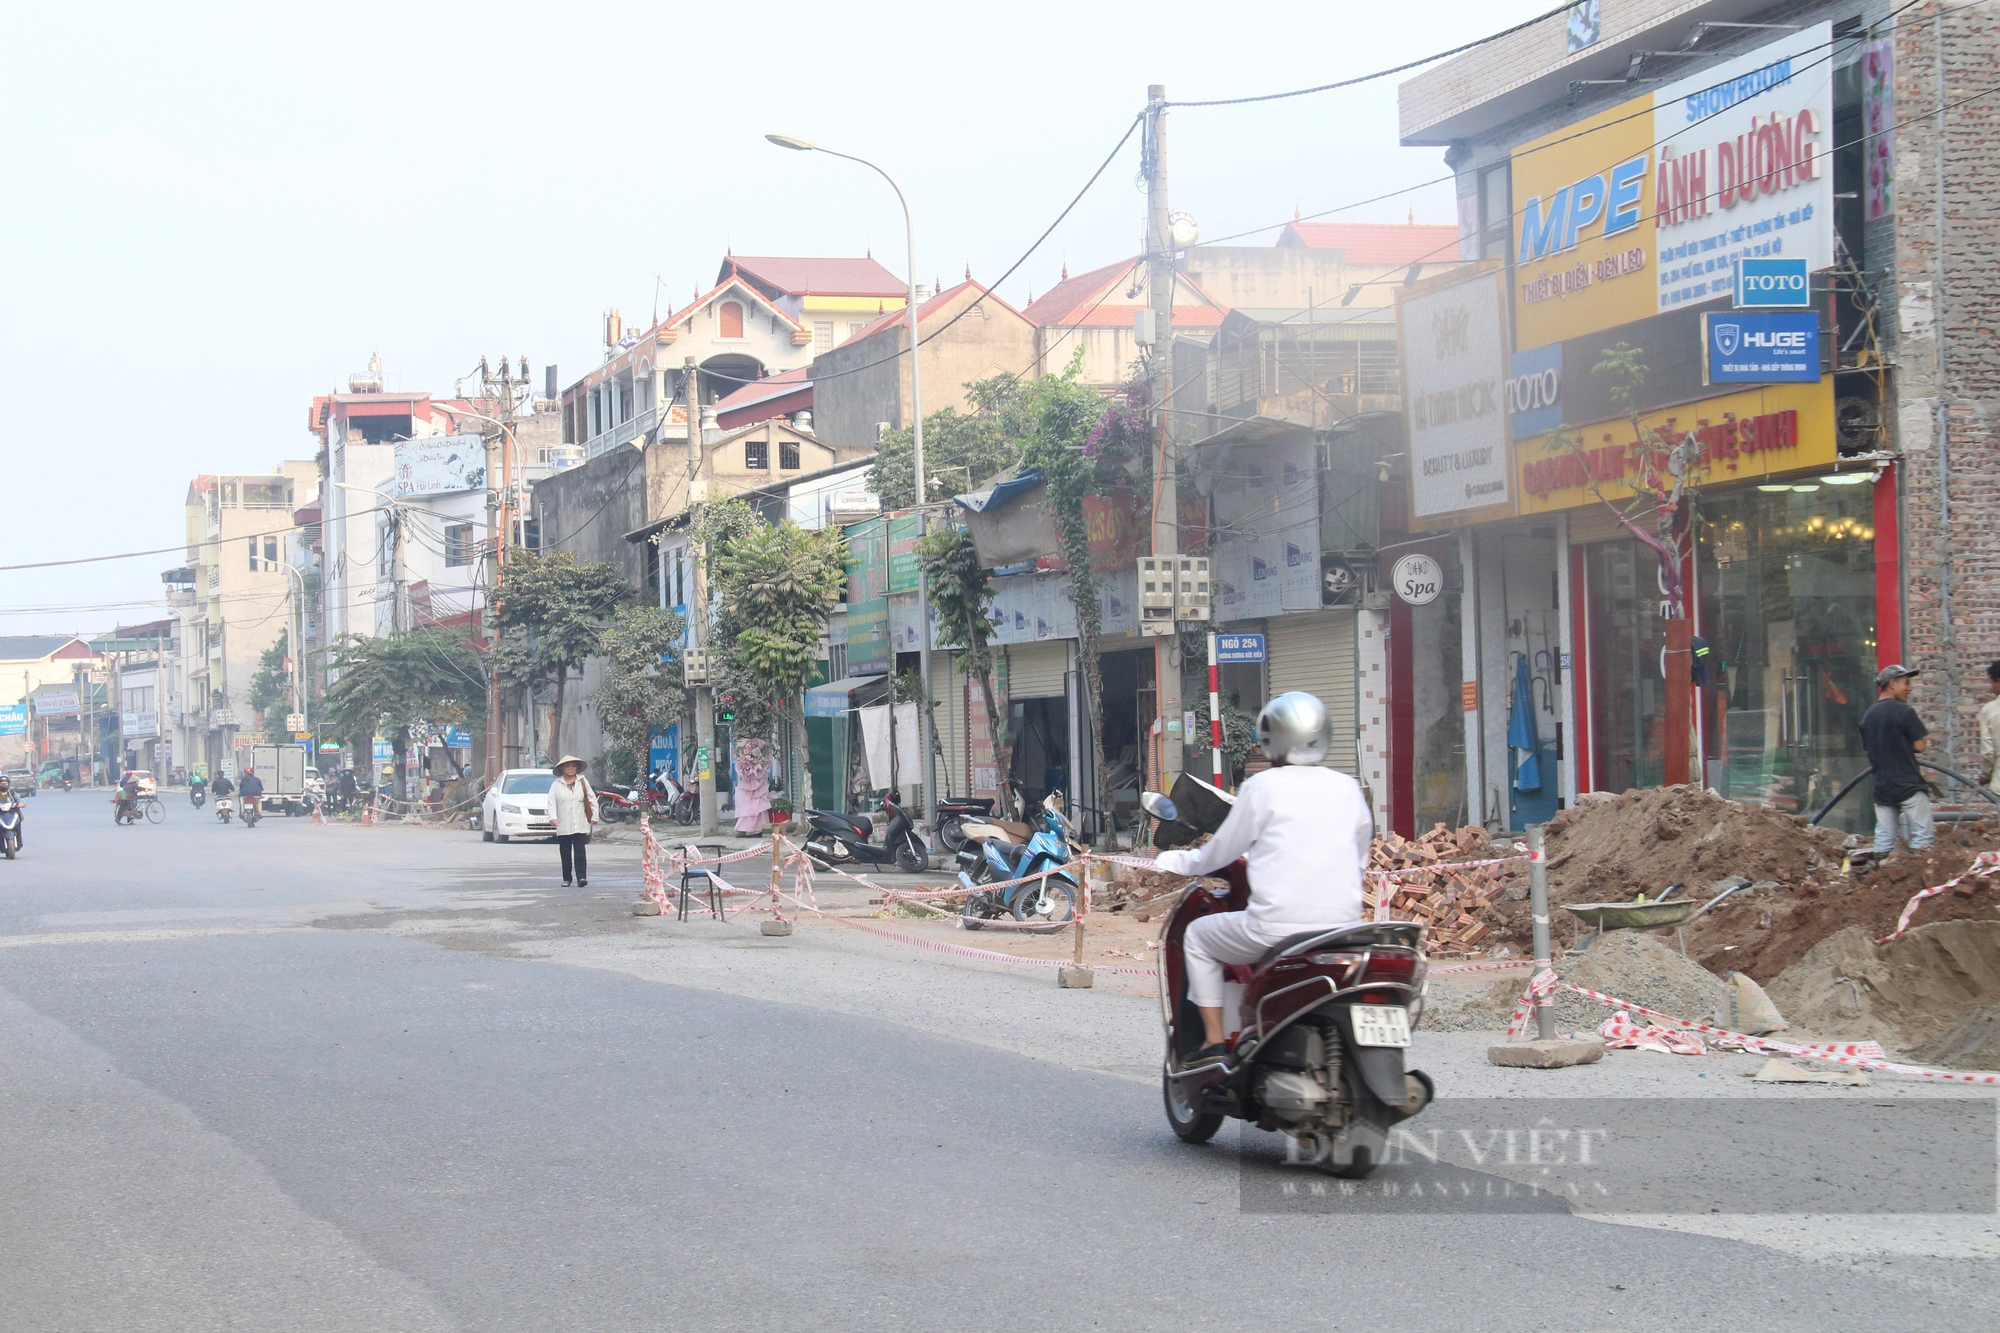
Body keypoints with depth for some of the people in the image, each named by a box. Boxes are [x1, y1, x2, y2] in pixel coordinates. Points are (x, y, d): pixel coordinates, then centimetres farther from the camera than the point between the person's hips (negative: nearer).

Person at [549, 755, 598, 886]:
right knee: (565, 853, 6)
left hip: (580, 825, 0)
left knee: (580, 852, -9)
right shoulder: (556, 785, 4)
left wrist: (594, 816, 8)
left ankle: (582, 877, -14)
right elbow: (551, 802, -3)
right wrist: (553, 817, -17)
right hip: (563, 826, 0)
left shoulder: (582, 782, 9)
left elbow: (592, 799, 13)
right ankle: (566, 879, 13)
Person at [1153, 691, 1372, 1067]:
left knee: (1198, 936, 20)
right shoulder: (1347, 788, 8)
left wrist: (1182, 861, 25)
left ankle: (1213, 1042, 11)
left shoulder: (1263, 786, -3)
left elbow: (1222, 851, 6)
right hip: (1343, 926, 5)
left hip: (1278, 928, -5)